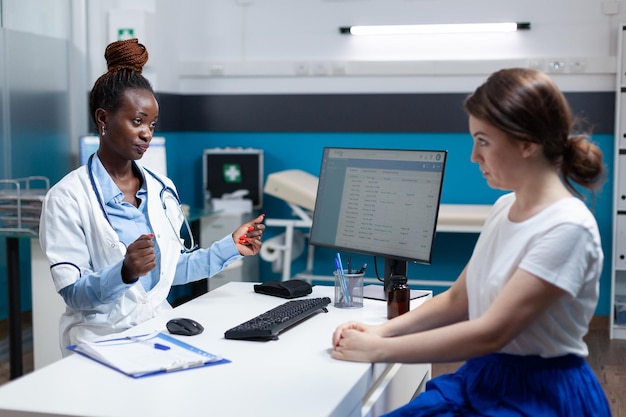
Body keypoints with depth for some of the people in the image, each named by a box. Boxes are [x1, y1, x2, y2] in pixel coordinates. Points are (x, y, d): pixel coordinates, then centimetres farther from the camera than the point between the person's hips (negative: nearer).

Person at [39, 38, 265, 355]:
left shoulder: (162, 189, 10)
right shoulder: (68, 197, -8)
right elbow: (72, 293, -12)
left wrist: (230, 248, 6)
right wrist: (124, 273, -30)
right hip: (103, 337, -6)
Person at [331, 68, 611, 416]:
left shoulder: (567, 228, -19)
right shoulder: (505, 207, 6)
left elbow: (490, 333, -22)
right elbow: (457, 300, 11)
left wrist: (379, 350, -19)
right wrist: (383, 330, -3)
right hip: (481, 379, 7)